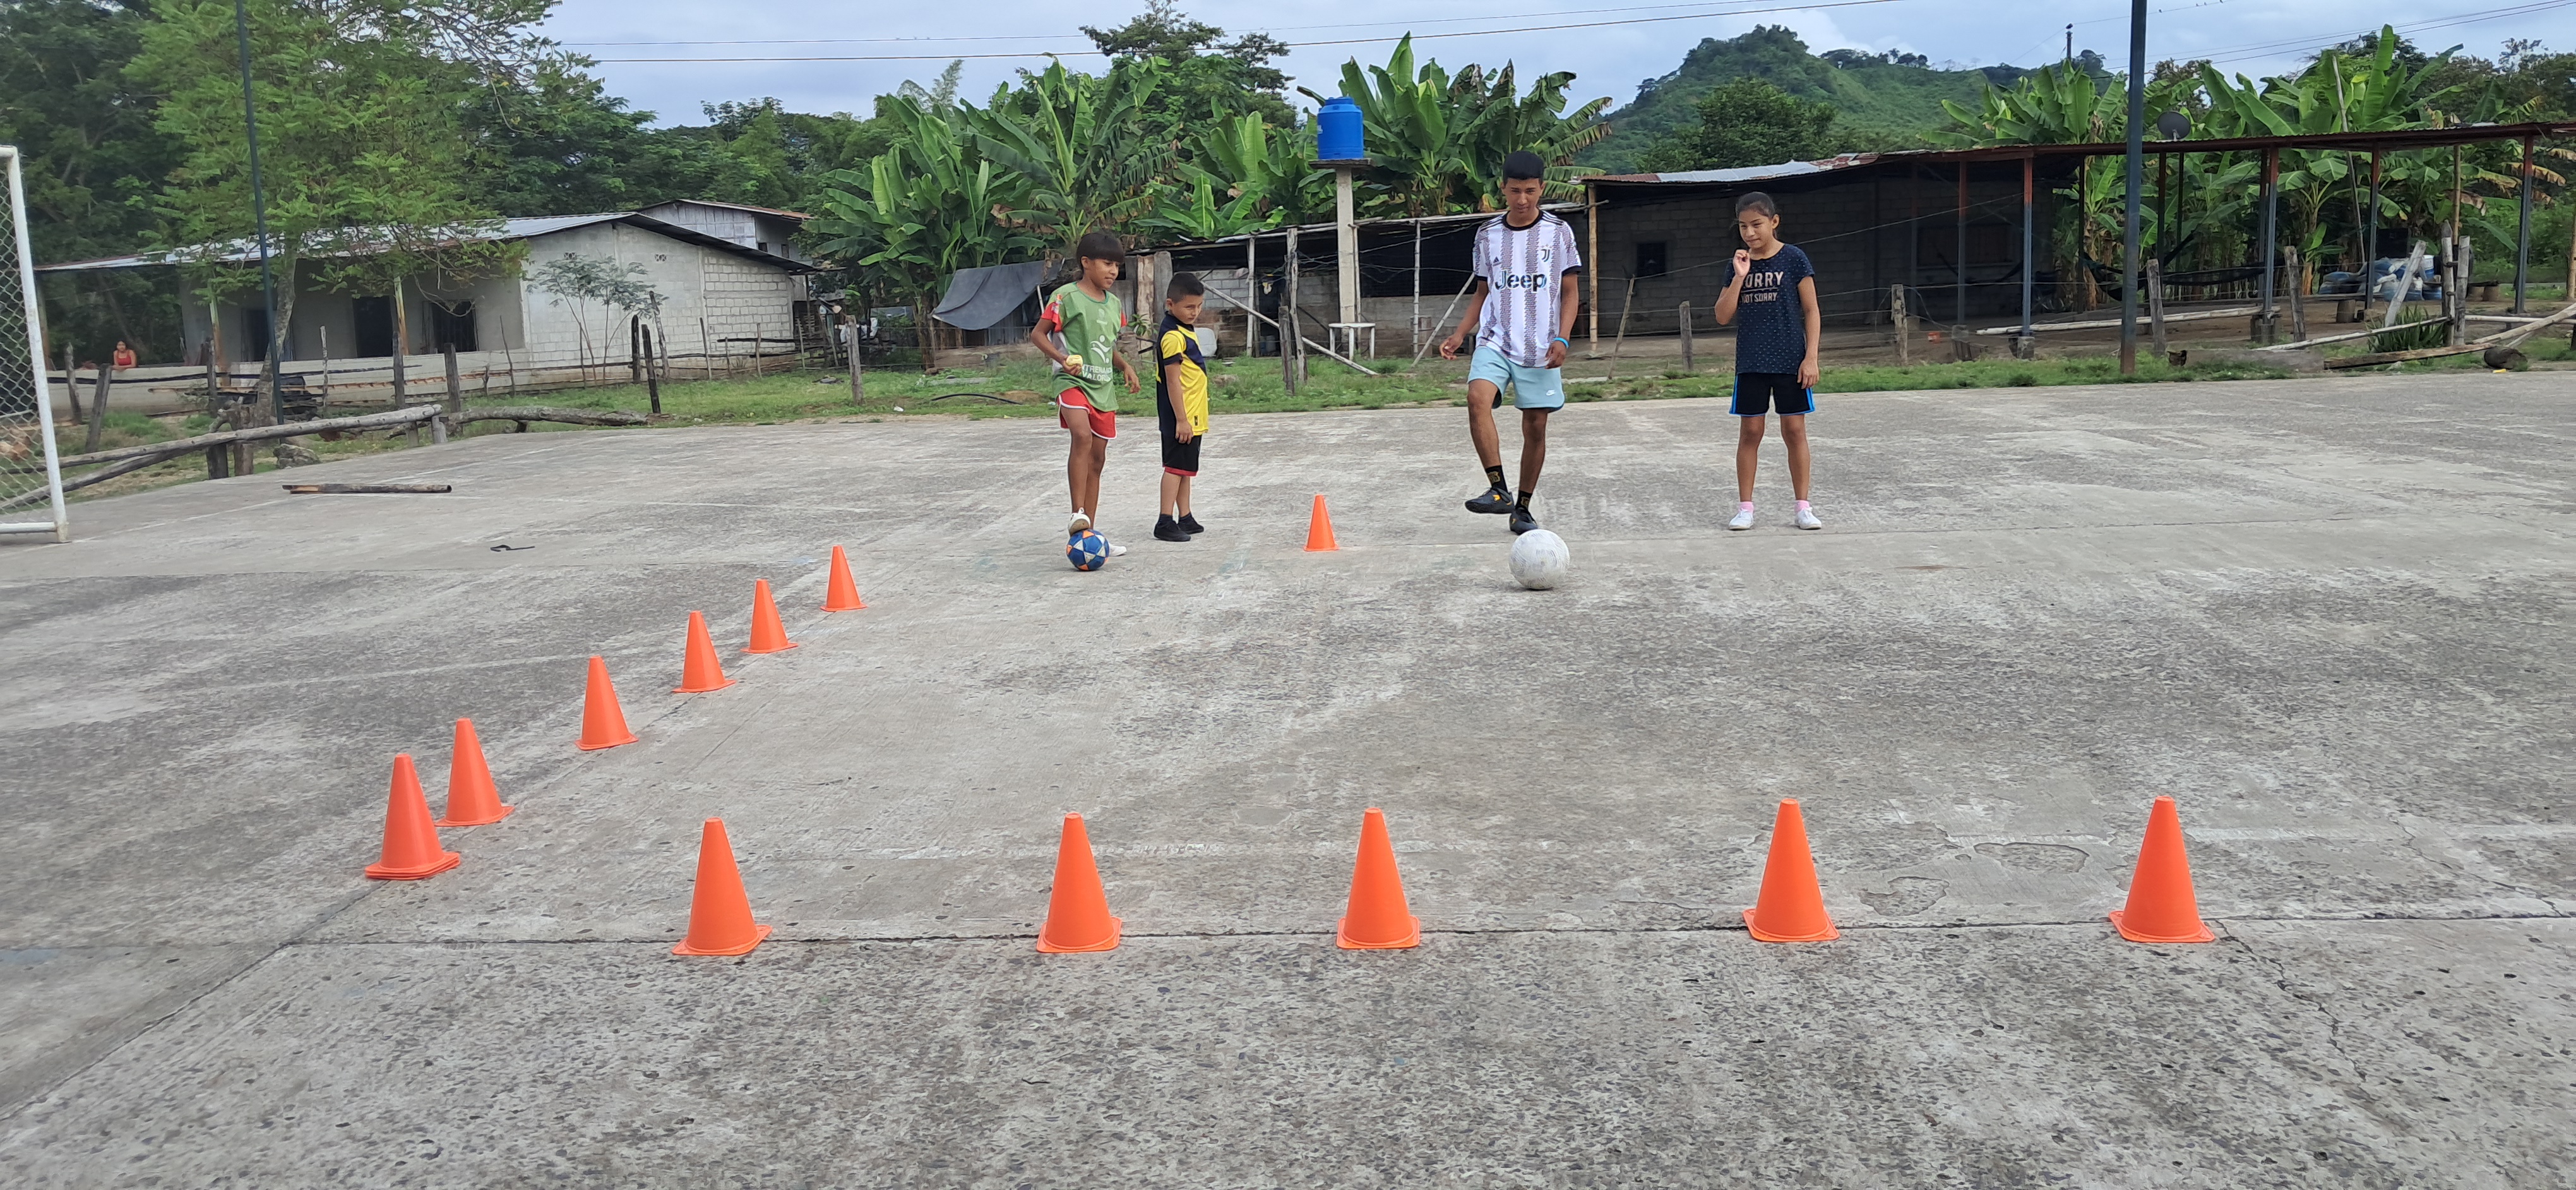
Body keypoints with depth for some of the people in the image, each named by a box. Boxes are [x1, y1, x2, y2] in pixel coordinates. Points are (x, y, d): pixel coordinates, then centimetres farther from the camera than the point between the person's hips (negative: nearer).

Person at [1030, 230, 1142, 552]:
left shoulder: (1113, 303, 14)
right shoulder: (1067, 296, -8)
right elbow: (1038, 334, -5)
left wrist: (1125, 366, 8)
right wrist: (1061, 358, -20)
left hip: (1102, 387, 8)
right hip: (1073, 381, -7)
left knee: (1098, 457, 9)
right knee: (1082, 436, -32)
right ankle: (1078, 515, -30)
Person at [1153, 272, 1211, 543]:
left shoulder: (1185, 330, 13)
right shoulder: (1173, 336, -18)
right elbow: (1173, 381, -22)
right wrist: (1181, 420, -23)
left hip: (1191, 416, 10)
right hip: (1181, 418, -10)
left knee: (1185, 467, 15)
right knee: (1176, 466, -8)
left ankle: (1185, 518, 22)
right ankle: (1165, 523, -6)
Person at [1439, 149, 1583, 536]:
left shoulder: (1558, 232, 2)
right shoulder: (1487, 234, 8)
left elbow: (1570, 291, 5)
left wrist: (1562, 338, -10)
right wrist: (1459, 334, 5)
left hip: (1540, 348, -1)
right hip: (1494, 341, 1)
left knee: (1535, 426, 2)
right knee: (1478, 396, -27)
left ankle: (1522, 509, 16)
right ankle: (1499, 489, -26)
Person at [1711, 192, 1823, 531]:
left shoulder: (1793, 259, -4)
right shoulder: (1739, 264, 6)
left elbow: (1812, 311, -2)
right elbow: (1723, 317, 1)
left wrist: (1811, 357, -9)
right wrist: (1739, 276, -9)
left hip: (1790, 362, -3)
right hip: (1750, 363, 3)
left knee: (1794, 430, 2)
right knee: (1749, 432, 5)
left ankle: (1803, 507, 10)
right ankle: (1745, 507, 11)